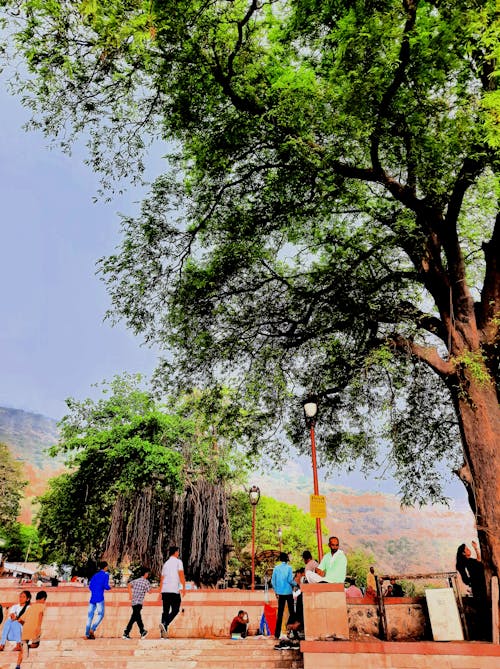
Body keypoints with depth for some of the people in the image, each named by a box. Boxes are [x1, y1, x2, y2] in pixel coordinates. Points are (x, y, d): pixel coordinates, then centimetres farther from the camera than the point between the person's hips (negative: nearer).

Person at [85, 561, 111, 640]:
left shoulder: (95, 575, 15)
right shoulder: (106, 575, -2)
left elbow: (90, 586, 12)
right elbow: (106, 586, -11)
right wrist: (109, 587, 9)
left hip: (92, 598, 6)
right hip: (100, 598, -6)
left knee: (90, 615, 8)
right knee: (101, 615, 5)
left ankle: (87, 634, 6)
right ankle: (92, 629, -10)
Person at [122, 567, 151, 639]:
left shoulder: (136, 580, 13)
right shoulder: (146, 581, -4)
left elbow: (129, 585, -2)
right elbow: (149, 591, 1)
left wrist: (130, 594, -3)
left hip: (133, 602, 7)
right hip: (139, 603, -7)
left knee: (138, 617, 16)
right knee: (134, 617, -4)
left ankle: (142, 632, 27)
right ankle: (126, 633, -5)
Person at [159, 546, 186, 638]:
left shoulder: (166, 563, 19)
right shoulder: (178, 561, 1)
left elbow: (162, 579, 19)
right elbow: (181, 574, -10)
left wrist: (160, 592, 22)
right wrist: (184, 587, -7)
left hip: (164, 590, 6)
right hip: (174, 590, -6)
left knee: (165, 611, 10)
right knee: (175, 610, 2)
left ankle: (163, 632, 6)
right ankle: (164, 624, -17)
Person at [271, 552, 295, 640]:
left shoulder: (276, 568, 2)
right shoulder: (288, 568, -8)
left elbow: (273, 581, 2)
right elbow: (290, 580, -15)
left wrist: (276, 591, 14)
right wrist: (295, 584, 4)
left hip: (280, 593, 3)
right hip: (288, 592, -3)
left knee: (280, 613, 7)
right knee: (291, 612, 9)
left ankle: (277, 634, 3)